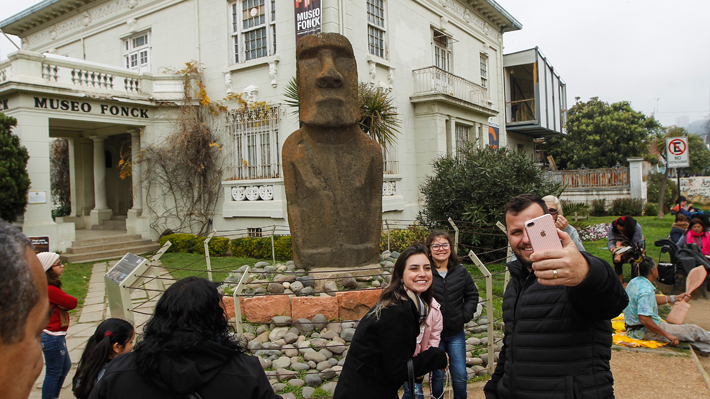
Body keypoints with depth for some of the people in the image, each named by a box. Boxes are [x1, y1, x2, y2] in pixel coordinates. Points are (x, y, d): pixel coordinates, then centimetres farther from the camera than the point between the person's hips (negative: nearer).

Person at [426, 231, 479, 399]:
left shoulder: (461, 271, 2)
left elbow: (472, 295, 12)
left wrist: (465, 315, 0)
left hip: (456, 333, 3)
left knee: (460, 375, 9)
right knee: (436, 374, 9)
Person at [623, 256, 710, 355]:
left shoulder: (634, 281, 3)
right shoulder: (646, 290, -27)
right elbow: (644, 319, -32)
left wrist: (675, 298, 23)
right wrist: (667, 334, -23)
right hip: (645, 332, -10)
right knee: (693, 330, 1)